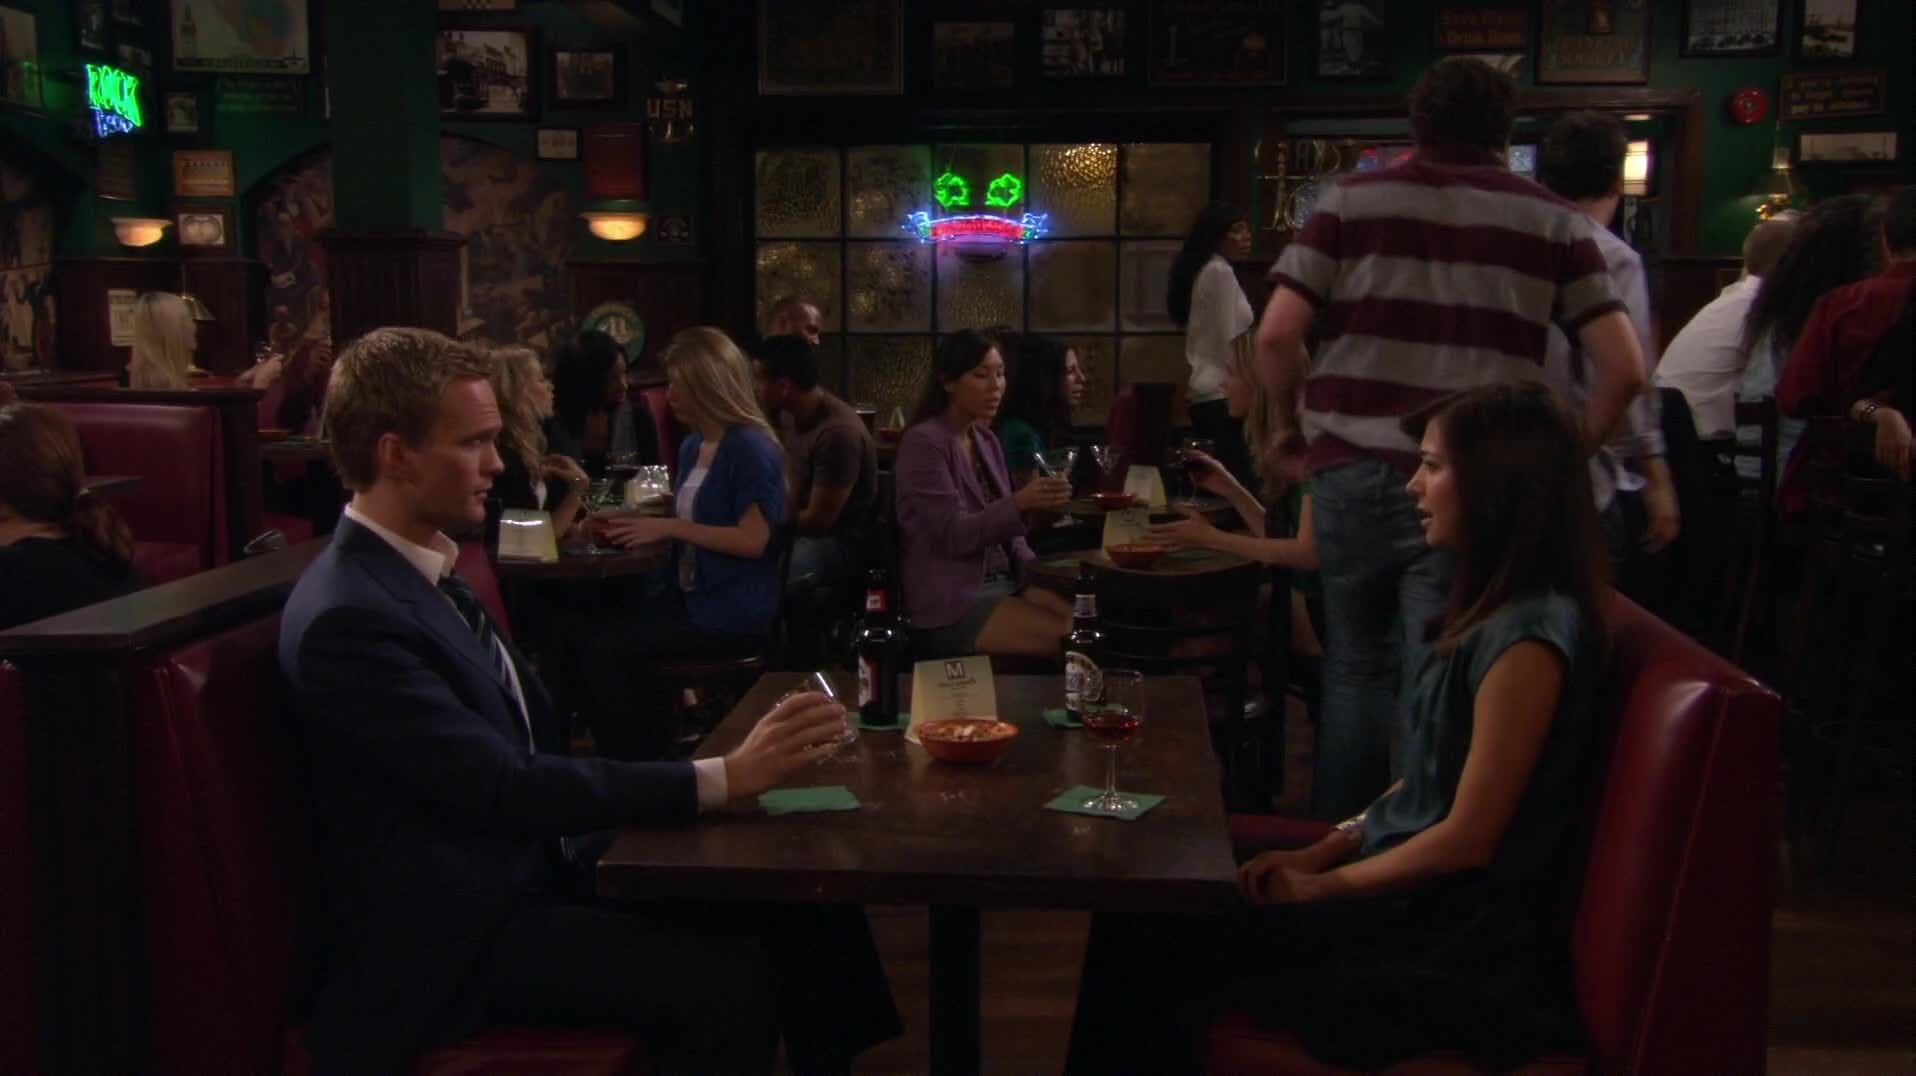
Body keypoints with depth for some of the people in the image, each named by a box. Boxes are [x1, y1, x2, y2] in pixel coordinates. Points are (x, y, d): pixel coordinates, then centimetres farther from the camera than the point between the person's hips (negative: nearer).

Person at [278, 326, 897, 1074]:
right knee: (728, 983, -23)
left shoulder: (424, 570, 9)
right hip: (454, 932, -8)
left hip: (529, 864, 9)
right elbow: (506, 786, -24)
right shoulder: (346, 618, -20)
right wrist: (724, 777, -24)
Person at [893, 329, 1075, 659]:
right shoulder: (923, 443, -12)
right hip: (949, 601, -7)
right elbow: (954, 535, -20)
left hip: (1003, 582, 7)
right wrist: (1019, 503, -35)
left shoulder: (987, 440, 13)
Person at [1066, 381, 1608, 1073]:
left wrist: (1325, 884, -9)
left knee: (1146, 949, -11)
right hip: (1406, 888, 9)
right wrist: (1322, 850, 6)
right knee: (1141, 922, 0)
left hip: (1453, 935, -9)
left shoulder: (1529, 634, -21)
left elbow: (1468, 838, -19)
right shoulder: (1493, 609, 9)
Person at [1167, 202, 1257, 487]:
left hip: (1203, 392, 10)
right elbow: (1232, 344, -14)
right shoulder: (1221, 271, -10)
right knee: (1237, 484, -12)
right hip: (1223, 394, -10)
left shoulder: (1200, 271, 17)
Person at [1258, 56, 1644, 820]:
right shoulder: (1552, 223, 7)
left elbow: (1277, 333, -3)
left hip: (1355, 471, 1)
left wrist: (1287, 424, 13)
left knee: (1356, 667, 16)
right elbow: (1623, 369, 1)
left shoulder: (1354, 201, 6)